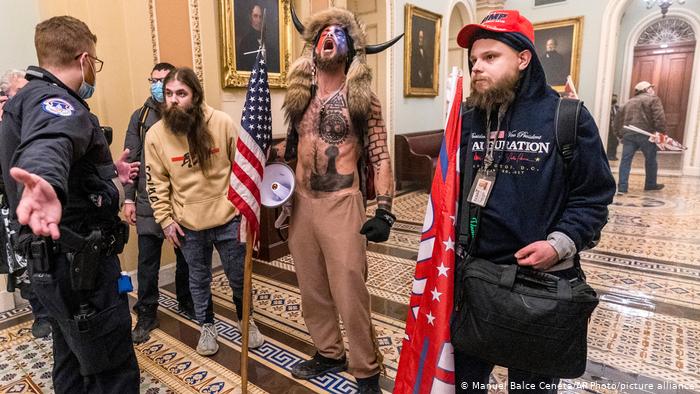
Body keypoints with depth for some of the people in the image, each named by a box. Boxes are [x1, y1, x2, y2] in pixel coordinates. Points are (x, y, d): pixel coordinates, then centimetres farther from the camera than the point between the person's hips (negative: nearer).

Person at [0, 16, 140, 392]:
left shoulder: (33, 97, 16)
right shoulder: (52, 100, -17)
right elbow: (47, 146, -42)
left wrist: (109, 175, 35)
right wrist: (47, 183, -62)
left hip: (62, 258, 11)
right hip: (78, 262, -11)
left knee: (74, 362, 24)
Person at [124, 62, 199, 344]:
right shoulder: (141, 116, 4)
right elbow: (131, 159, 5)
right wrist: (129, 199, 0)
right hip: (149, 203, 1)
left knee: (186, 256, 14)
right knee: (148, 262, 6)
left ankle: (187, 303, 34)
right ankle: (146, 315, 23)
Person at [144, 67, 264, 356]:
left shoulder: (222, 123, -11)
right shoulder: (156, 134, -7)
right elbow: (156, 182, 1)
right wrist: (165, 219, -1)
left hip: (228, 217, -1)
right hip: (188, 224, 1)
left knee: (239, 276, 14)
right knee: (199, 279, 18)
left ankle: (246, 320, 40)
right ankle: (207, 327, 40)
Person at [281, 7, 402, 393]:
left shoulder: (363, 99, -4)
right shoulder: (299, 97, 10)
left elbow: (380, 158, -8)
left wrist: (384, 212, -15)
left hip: (340, 205, -5)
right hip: (300, 204, 6)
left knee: (350, 293, 0)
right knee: (312, 288, 15)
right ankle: (328, 353, 37)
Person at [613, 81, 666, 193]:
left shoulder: (630, 102, 23)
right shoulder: (653, 99, 5)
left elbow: (619, 118, 21)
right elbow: (659, 117, -9)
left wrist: (620, 133, 22)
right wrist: (661, 132, -8)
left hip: (628, 134, 4)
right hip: (645, 134, -4)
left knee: (626, 160, 1)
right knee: (650, 159, 13)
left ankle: (622, 187, -6)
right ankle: (650, 184, 26)